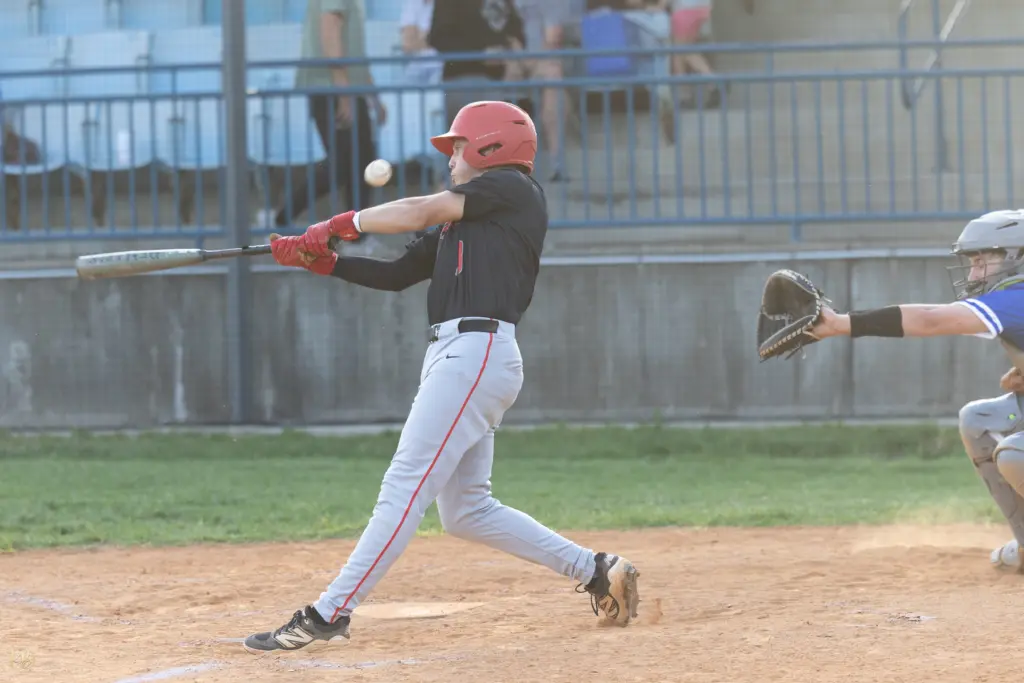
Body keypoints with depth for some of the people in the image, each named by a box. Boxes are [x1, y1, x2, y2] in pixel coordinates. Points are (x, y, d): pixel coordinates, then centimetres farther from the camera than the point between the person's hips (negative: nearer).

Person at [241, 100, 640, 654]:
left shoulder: (513, 188, 0)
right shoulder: (458, 226, 26)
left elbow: (420, 211, -5)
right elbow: (397, 274, 22)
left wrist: (344, 224, 6)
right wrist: (318, 260, 13)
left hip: (476, 352, -10)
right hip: (452, 355, 10)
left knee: (405, 486, -13)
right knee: (465, 510, 11)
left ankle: (329, 614, -17)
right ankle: (595, 571, 15)